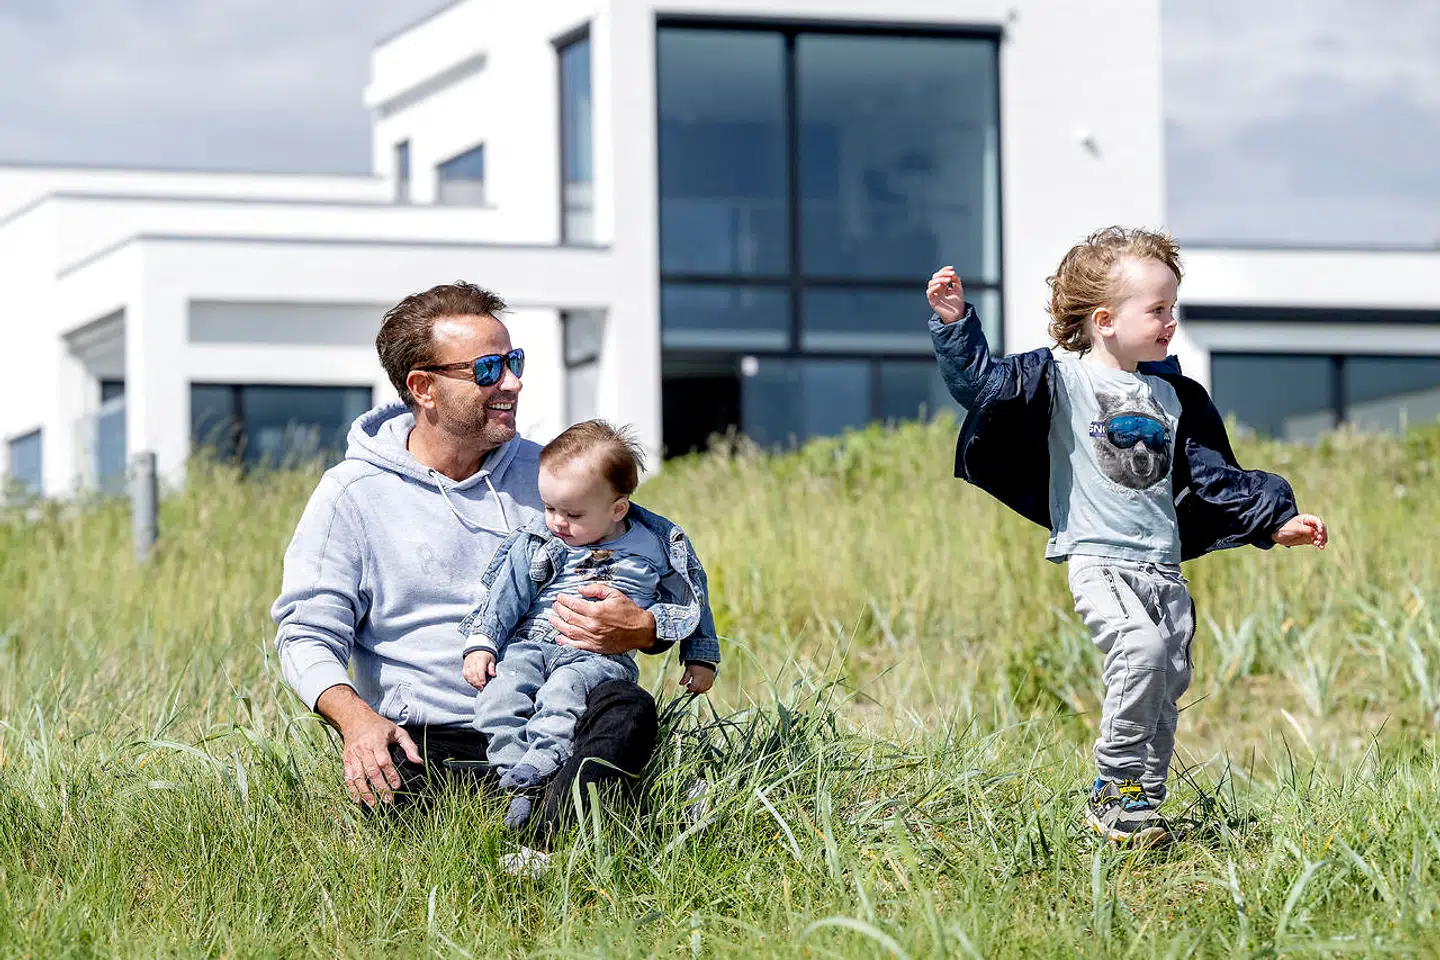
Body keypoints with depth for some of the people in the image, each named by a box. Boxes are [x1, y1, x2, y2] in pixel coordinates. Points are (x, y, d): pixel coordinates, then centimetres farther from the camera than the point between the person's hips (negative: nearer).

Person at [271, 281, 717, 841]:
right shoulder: (353, 494, 6)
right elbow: (307, 631, 0)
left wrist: (641, 631, -12)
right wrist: (353, 716, -22)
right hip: (429, 742, -2)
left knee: (626, 710, -32)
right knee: (384, 787, -36)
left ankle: (545, 840, -49)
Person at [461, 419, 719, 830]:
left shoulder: (657, 546, 6)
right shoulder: (534, 543, 9)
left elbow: (690, 600, 19)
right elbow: (505, 594, 10)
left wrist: (700, 658, 21)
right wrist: (481, 643, -1)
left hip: (602, 655, -3)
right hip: (531, 646, 3)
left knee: (562, 693, -36)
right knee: (497, 697, -27)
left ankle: (532, 774, -46)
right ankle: (522, 790, -34)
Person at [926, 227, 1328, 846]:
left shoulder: (1169, 396, 15)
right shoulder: (1062, 378, -2)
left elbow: (1212, 478, 20)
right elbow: (980, 382, -10)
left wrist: (1275, 522, 15)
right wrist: (955, 324, -23)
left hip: (1162, 564, 7)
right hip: (1098, 560, -7)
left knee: (1170, 677, 3)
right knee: (1140, 648, -27)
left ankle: (1142, 801, 16)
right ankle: (1114, 789, -14)